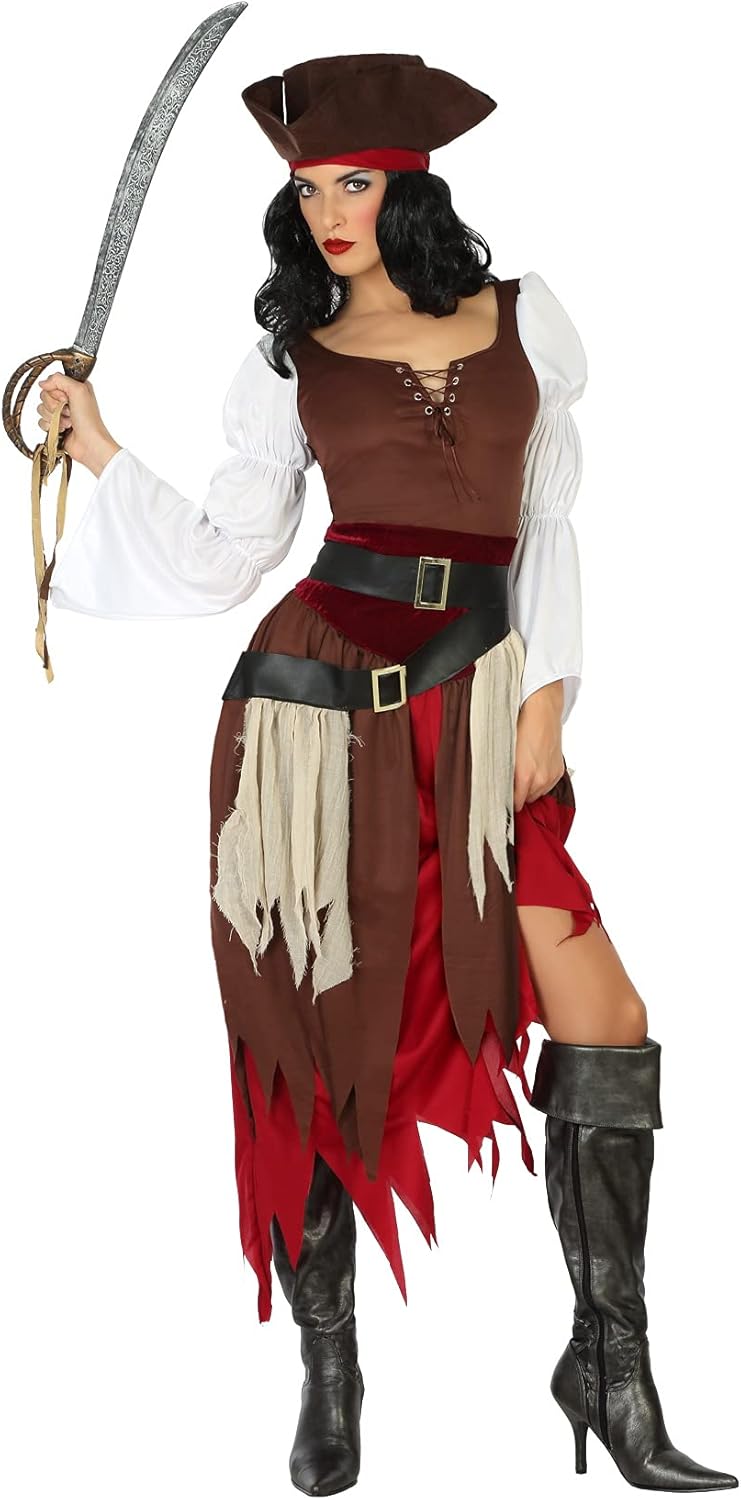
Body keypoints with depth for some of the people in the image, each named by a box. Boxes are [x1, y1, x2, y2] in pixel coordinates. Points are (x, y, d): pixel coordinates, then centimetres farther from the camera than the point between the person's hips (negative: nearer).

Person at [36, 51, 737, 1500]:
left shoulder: (527, 323, 10)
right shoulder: (288, 364, 7)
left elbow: (547, 526, 10)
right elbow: (217, 562, 5)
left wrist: (546, 694, 2)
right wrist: (105, 455, -1)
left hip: (472, 715, 1)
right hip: (311, 707, -1)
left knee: (606, 1024, -8)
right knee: (314, 1041, 3)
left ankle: (612, 1369, 6)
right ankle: (327, 1371, 21)